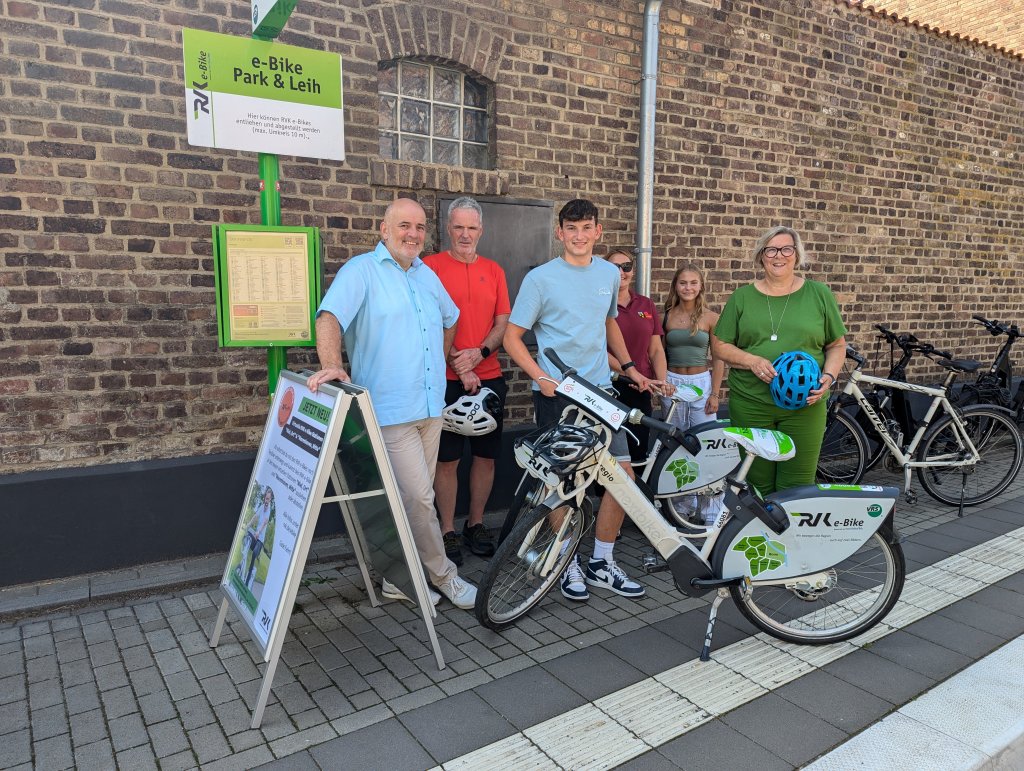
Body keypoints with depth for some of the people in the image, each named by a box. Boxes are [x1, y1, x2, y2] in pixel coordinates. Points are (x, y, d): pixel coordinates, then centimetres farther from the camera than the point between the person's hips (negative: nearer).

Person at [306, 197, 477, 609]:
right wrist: (332, 365, -36)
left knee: (412, 498, 12)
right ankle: (443, 575, 13)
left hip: (430, 406, 7)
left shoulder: (427, 274, 16)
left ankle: (398, 578, 26)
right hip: (391, 410, -7)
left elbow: (450, 318, 33)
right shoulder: (361, 270, -4)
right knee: (418, 498, -6)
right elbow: (330, 316, -20)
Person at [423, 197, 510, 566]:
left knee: (486, 455, 9)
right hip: (446, 379, -4)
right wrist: (459, 366, -13)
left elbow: (503, 322, 9)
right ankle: (448, 531, 16)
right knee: (447, 459, 2)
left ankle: (476, 525, 26)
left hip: (489, 377, 4)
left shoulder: (494, 270, 12)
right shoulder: (430, 266, 0)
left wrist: (480, 352, -10)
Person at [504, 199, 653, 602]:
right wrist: (542, 377, -19)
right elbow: (512, 337, -5)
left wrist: (629, 366, 17)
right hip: (556, 393, -4)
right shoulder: (540, 278, -5)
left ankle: (601, 563, 16)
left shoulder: (610, 274, 11)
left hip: (600, 390, 5)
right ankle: (569, 564, 21)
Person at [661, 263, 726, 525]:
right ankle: (682, 505, 18)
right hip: (672, 382, 2)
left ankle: (710, 511, 2)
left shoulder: (711, 318, 1)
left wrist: (715, 393, -4)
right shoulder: (667, 316, 6)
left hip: (701, 382, -2)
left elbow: (718, 359, 2)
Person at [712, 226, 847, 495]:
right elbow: (719, 346, 7)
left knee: (797, 488, 0)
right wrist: (752, 361, -11)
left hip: (804, 405, 0)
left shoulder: (818, 294, 9)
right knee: (757, 486, 6)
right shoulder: (742, 297, 9)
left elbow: (837, 345, 12)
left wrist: (829, 376, -7)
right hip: (750, 405, 1)